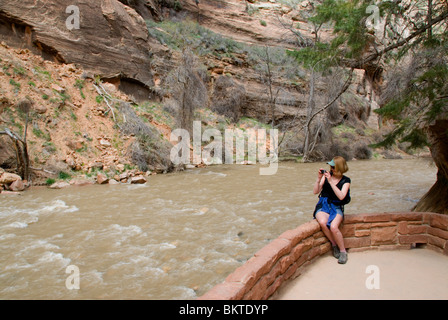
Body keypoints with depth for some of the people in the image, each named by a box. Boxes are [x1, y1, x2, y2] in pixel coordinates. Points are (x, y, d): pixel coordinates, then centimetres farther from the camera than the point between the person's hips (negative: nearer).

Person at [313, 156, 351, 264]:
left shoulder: (345, 180, 0)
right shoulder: (327, 175, 5)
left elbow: (341, 196, -18)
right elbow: (315, 192, 3)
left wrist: (331, 182, -22)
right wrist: (319, 179, -12)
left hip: (336, 207, -2)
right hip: (323, 205, 2)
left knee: (333, 227, -30)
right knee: (322, 222, -31)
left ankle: (343, 251, -5)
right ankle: (334, 245, -5)